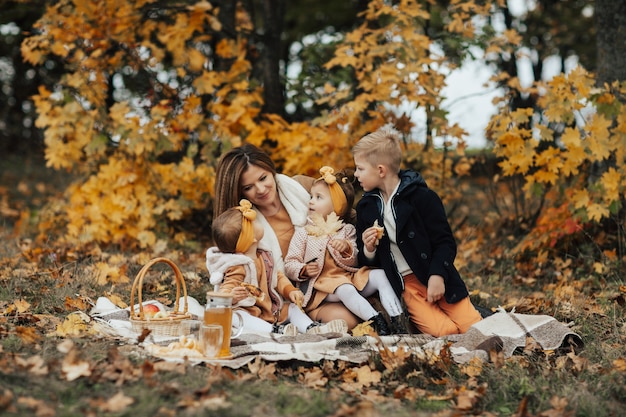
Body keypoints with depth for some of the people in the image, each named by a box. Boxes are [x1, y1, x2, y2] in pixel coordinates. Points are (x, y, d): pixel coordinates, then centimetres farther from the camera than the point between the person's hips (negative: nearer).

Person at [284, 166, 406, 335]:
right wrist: (304, 270, -20)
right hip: (322, 283, -4)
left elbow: (354, 262, 3)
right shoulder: (303, 232, 6)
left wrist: (347, 249, -19)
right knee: (345, 289, -34)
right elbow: (289, 265, 2)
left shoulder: (347, 230, 11)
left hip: (349, 277, 4)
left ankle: (398, 321, -29)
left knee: (379, 275, -17)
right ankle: (377, 321, -49)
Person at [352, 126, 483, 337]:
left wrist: (438, 275, -22)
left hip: (435, 278, -1)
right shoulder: (366, 207, 7)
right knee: (443, 331, -23)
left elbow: (445, 242, -7)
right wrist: (368, 250, -9)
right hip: (404, 284, 1)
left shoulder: (422, 196, -6)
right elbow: (366, 262, 14)